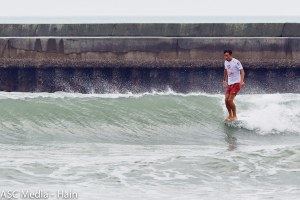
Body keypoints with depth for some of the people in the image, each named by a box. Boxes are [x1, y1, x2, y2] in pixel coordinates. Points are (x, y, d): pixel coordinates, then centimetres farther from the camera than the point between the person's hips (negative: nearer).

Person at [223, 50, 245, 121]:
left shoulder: (236, 62, -16)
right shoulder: (225, 62, 6)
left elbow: (242, 71, -21)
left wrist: (241, 81, -34)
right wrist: (225, 80, 31)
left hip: (236, 83, -7)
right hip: (229, 84, 7)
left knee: (230, 100, -14)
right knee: (226, 100, 1)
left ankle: (234, 116, -2)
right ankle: (230, 115, 19)